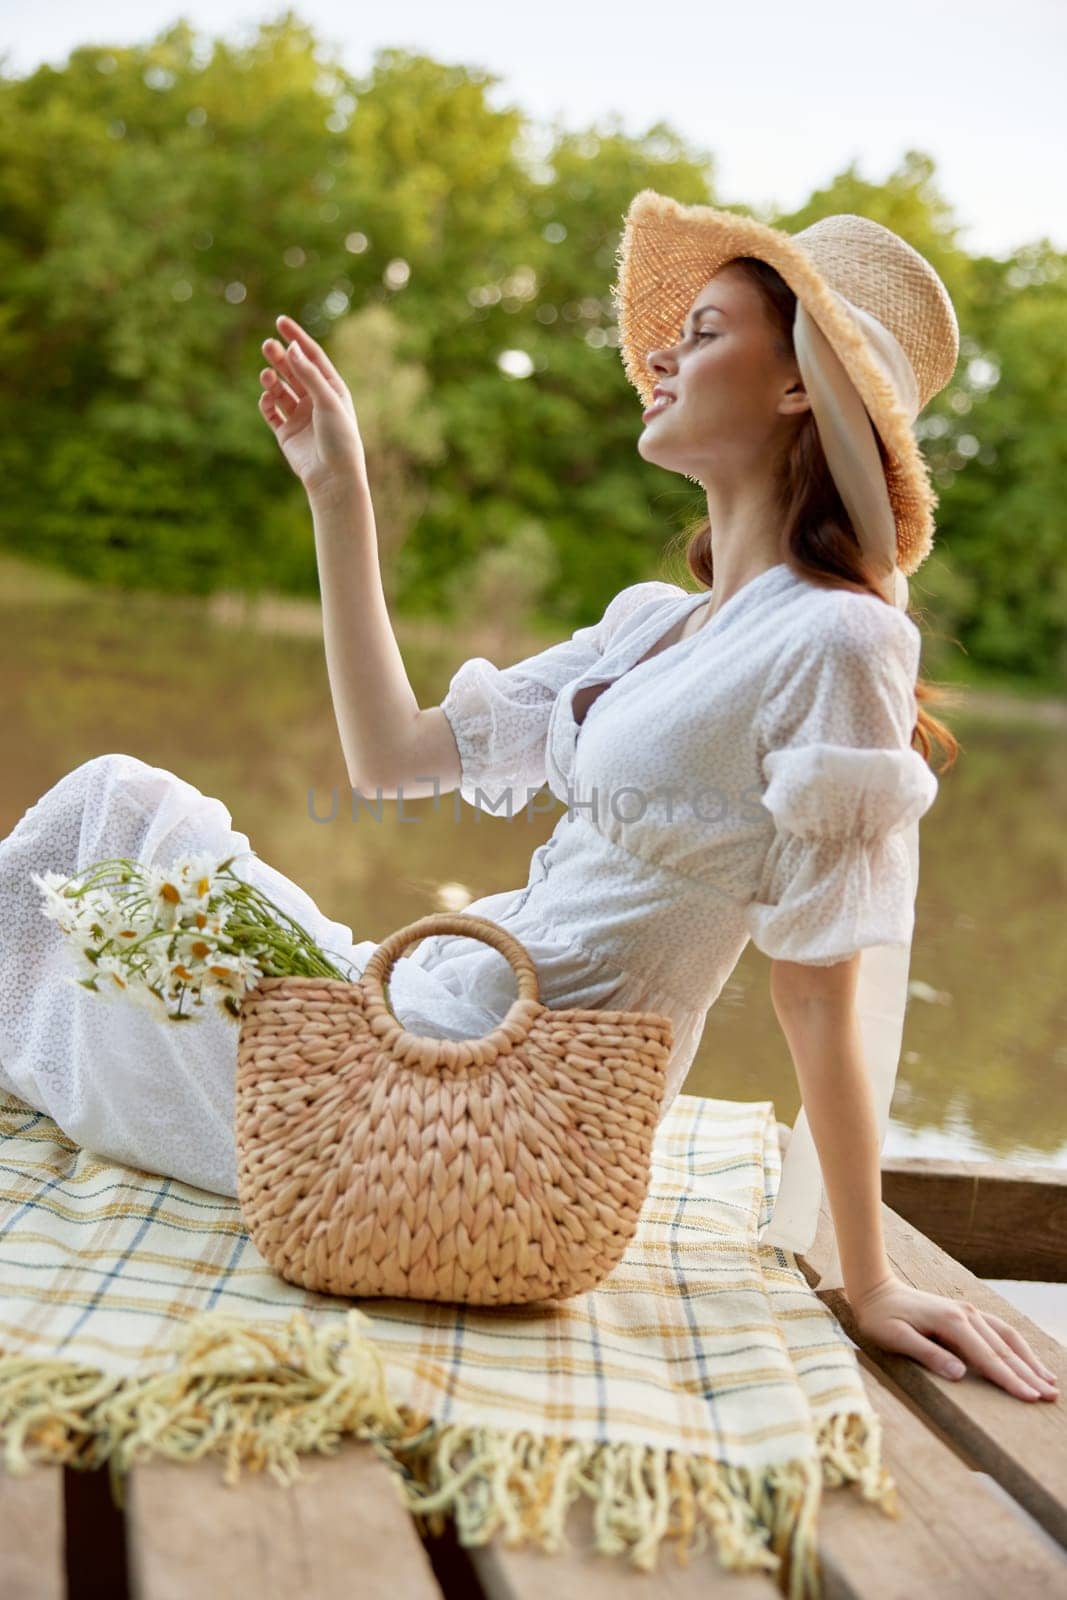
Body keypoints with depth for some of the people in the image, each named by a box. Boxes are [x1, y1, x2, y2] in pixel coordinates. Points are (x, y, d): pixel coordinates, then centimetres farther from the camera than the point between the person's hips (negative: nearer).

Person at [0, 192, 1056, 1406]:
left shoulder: (828, 640, -16)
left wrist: (870, 1285, -10)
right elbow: (391, 755, 7)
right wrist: (339, 495, 9)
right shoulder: (653, 624, 10)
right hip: (426, 1024, 8)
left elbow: (815, 997, -15)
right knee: (118, 795, 15)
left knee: (121, 808, 7)